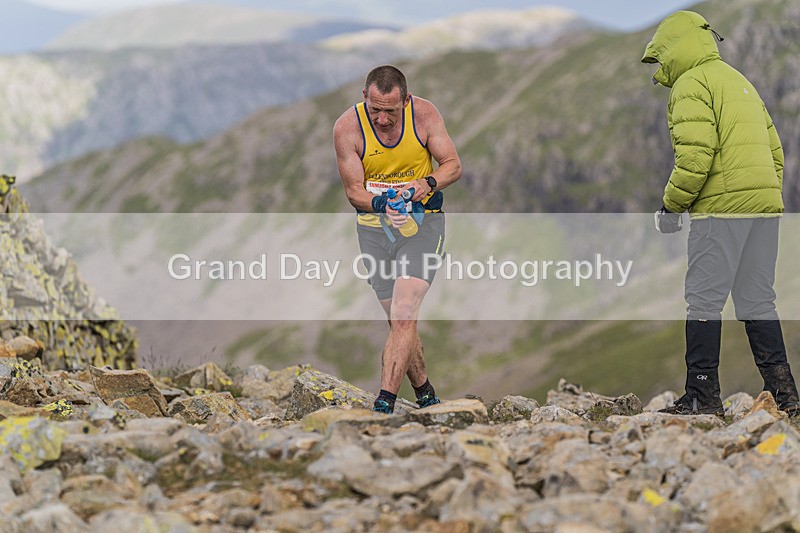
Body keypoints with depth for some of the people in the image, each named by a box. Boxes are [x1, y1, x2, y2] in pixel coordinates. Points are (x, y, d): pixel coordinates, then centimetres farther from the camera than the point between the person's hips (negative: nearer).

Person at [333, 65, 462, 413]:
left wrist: (427, 183, -23)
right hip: (374, 227, 2)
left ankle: (384, 404, -20)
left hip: (422, 220, -2)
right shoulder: (347, 128, -12)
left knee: (404, 317, -17)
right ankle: (425, 393, 25)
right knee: (400, 322, 5)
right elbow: (353, 190, -9)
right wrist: (382, 205, -29)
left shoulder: (424, 114, -11)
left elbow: (453, 165, -2)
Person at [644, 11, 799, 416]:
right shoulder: (739, 81, 24)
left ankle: (702, 396, -3)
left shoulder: (691, 84, -4)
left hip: (721, 206, -8)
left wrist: (671, 206, -9)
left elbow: (695, 154, -17)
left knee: (704, 300, -3)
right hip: (765, 205, 9)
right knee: (757, 302, 11)